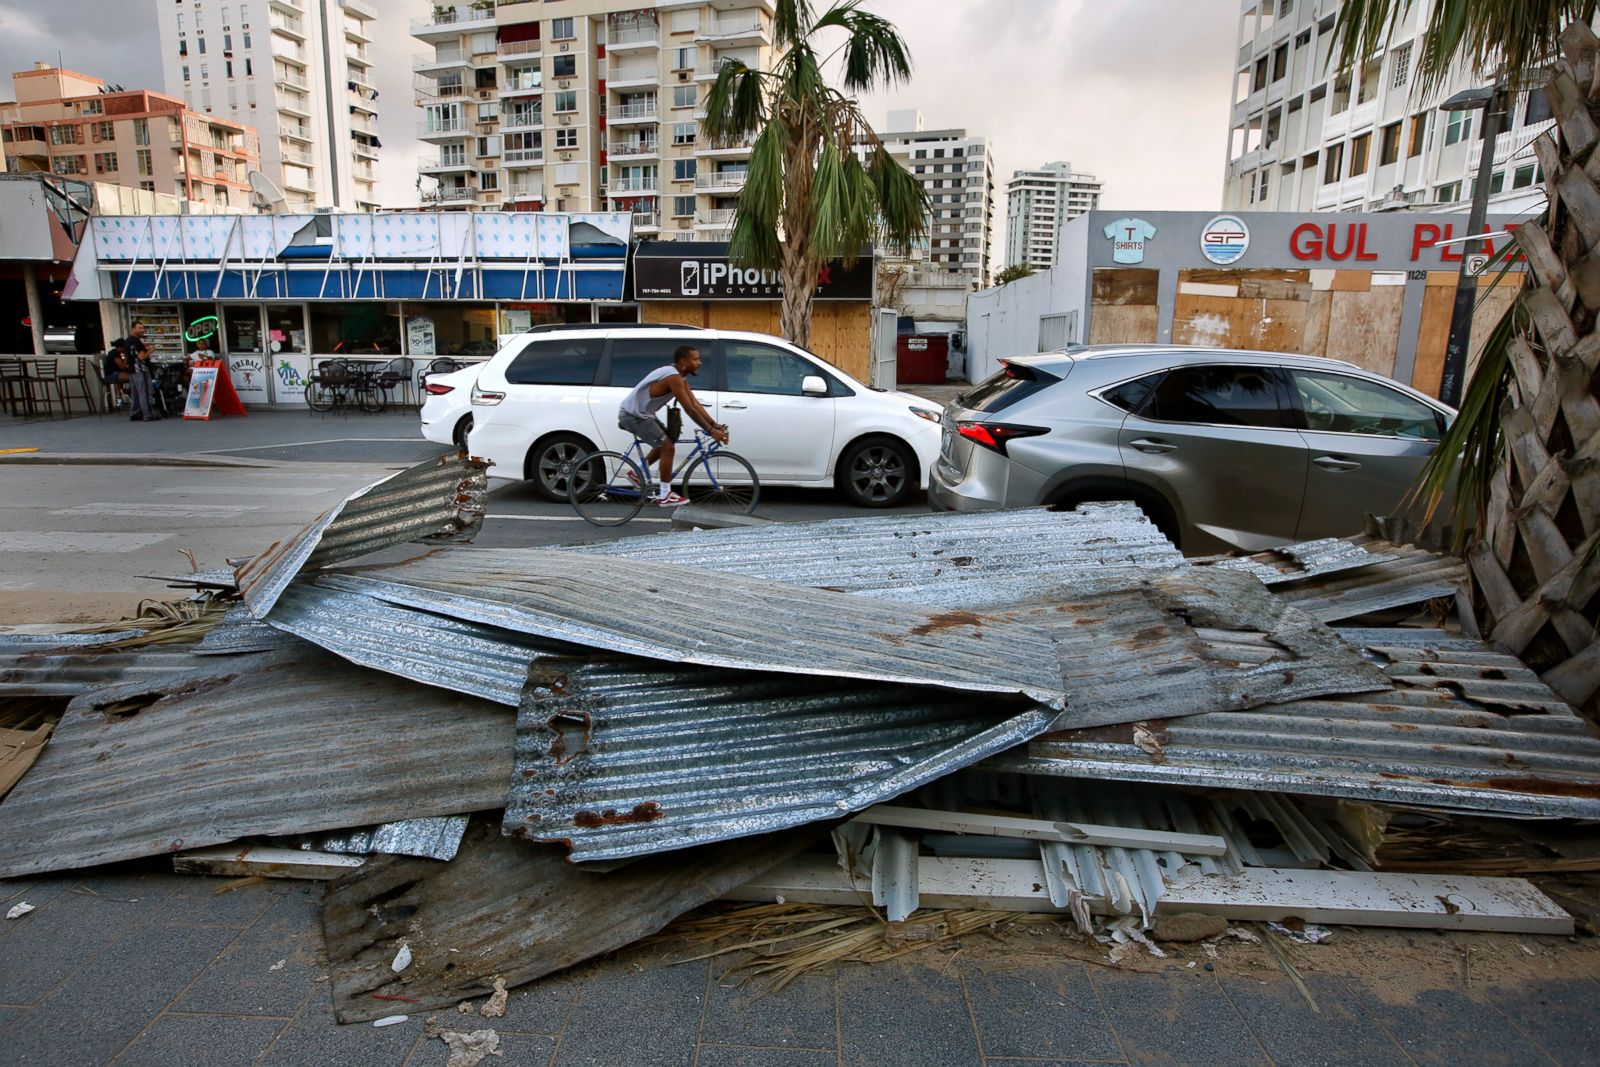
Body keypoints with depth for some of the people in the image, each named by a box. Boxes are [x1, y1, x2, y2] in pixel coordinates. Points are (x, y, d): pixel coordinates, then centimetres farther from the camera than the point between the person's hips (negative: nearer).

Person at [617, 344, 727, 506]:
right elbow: (690, 410, -26)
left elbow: (696, 404, 7)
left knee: (665, 442, 17)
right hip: (633, 415, -10)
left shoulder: (680, 377, 7)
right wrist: (711, 431, -23)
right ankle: (665, 496, -4)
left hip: (640, 413, 10)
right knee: (667, 447, -11)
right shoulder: (674, 378, -23)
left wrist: (715, 424, 1)